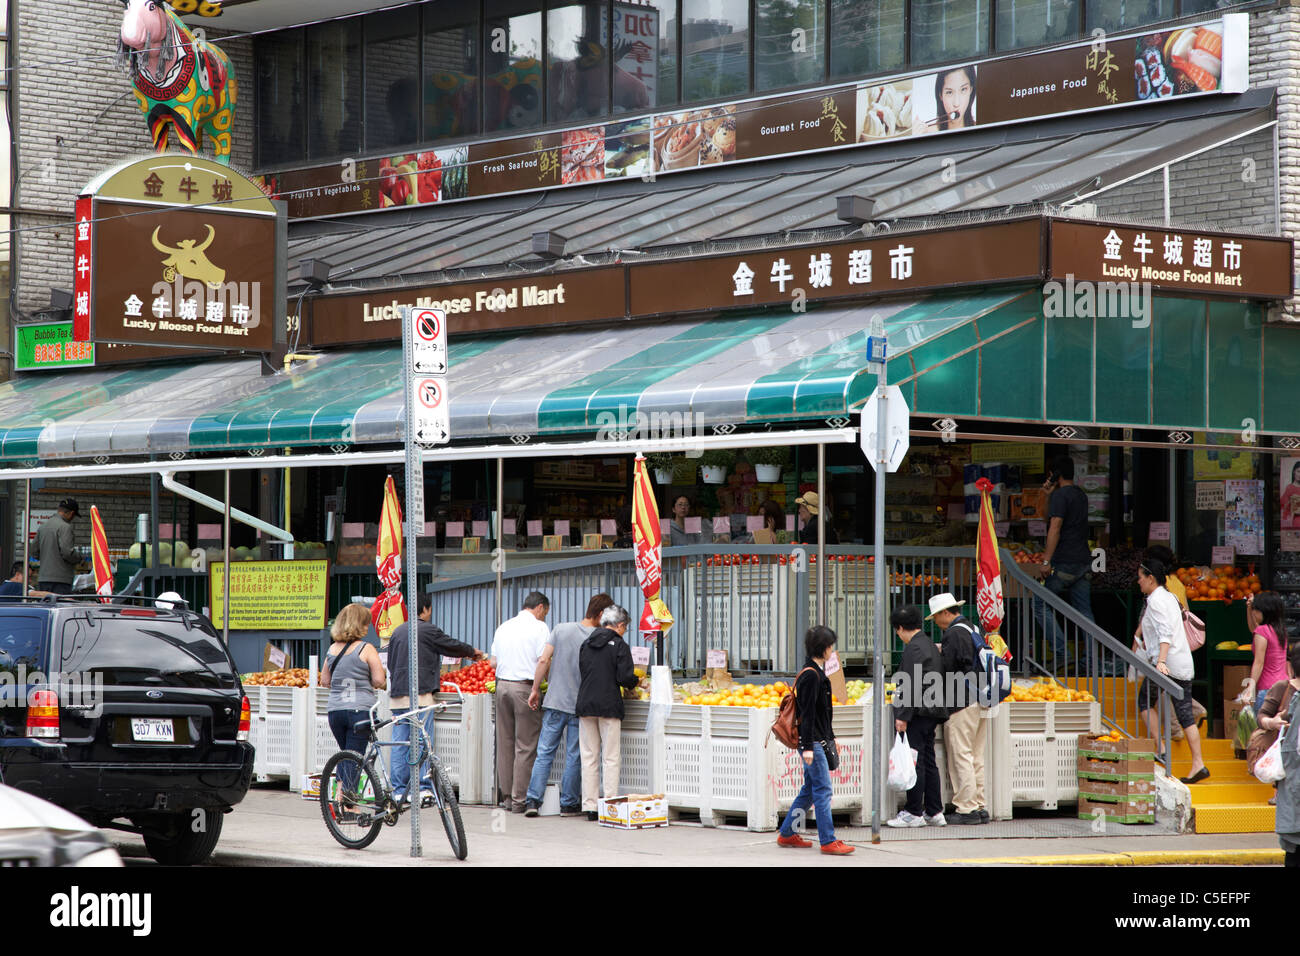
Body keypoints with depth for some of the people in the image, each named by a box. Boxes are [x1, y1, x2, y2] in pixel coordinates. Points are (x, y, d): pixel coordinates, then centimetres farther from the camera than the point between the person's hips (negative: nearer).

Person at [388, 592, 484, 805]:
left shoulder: (397, 631, 14)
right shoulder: (427, 630, -6)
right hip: (420, 695, -6)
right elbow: (452, 647, 4)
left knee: (400, 744, 6)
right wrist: (473, 652, 23)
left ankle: (399, 790, 5)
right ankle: (423, 788, -7)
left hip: (397, 696, 6)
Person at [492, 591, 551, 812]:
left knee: (505, 743, 12)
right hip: (525, 687, -6)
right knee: (526, 746, -3)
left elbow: (493, 662, 16)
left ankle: (506, 796, 16)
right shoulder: (539, 628, -5)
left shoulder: (503, 628, 14)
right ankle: (519, 799, -4)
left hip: (502, 685, 6)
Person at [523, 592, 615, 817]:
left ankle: (532, 800, 0)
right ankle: (569, 804, 11)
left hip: (554, 701, 2)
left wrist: (536, 690, 6)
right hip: (580, 704, -2)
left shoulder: (561, 629, 0)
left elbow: (543, 660, -2)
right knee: (574, 756, 7)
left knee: (544, 752, 6)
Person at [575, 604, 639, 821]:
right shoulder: (620, 646, -6)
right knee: (611, 758, 0)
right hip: (609, 706, -5)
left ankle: (589, 806, 8)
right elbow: (625, 678, -12)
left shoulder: (586, 644, 10)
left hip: (585, 705, 5)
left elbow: (581, 673, 15)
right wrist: (635, 682, 10)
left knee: (589, 757, 8)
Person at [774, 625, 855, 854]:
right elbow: (807, 712, -20)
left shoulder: (816, 672, 14)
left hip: (818, 740, 10)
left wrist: (829, 736, 27)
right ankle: (828, 842, -7)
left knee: (810, 789, 14)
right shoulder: (811, 675, -17)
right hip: (812, 741, -10)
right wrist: (807, 746, -22)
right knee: (823, 789, -8)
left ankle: (786, 835, 21)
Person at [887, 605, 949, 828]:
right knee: (928, 762, 12)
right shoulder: (931, 646, 16)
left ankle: (914, 813, -3)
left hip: (917, 713, -10)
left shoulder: (914, 648, -14)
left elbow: (912, 686, -20)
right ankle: (934, 812, 14)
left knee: (915, 763, -5)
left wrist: (903, 716, -19)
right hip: (931, 712, 10)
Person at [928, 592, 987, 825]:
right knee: (976, 757, 12)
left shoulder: (954, 634, -13)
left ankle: (966, 809, -6)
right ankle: (979, 807, 14)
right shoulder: (973, 629, 16)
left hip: (961, 704, -9)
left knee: (961, 756, -6)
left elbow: (946, 669, -15)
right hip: (978, 702, 9)